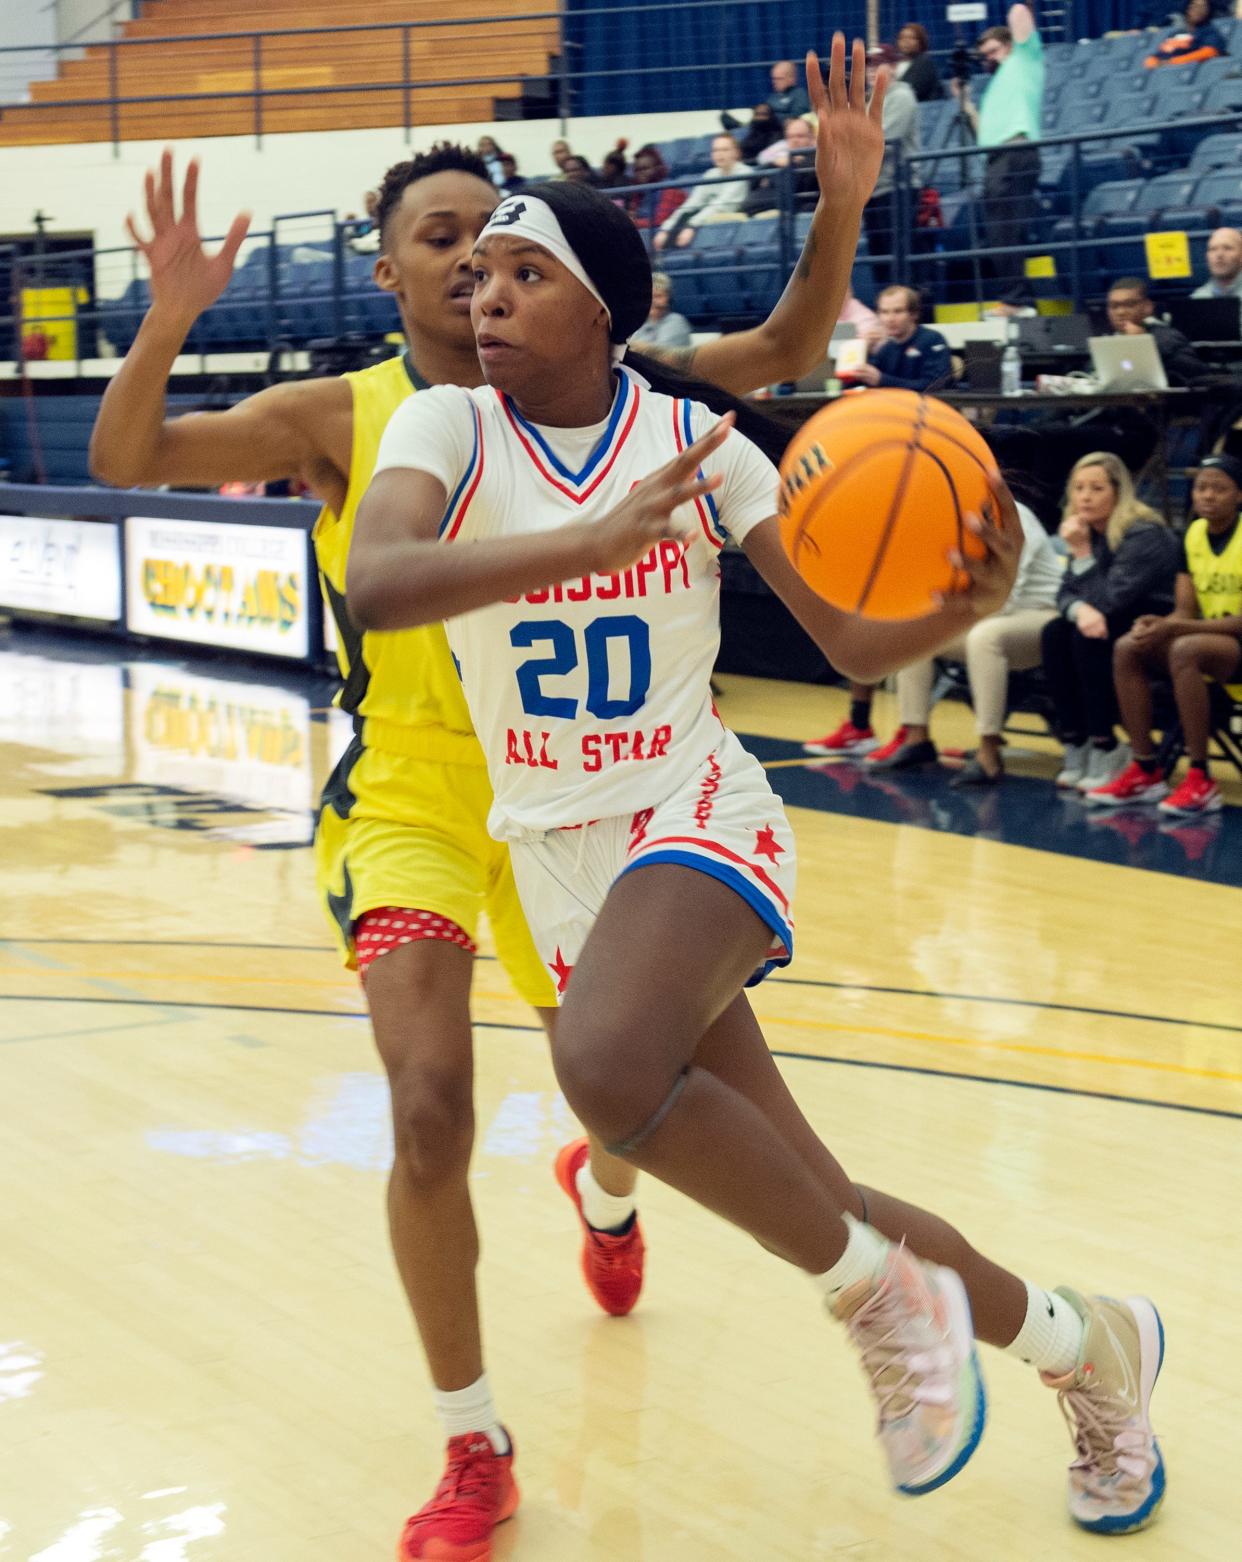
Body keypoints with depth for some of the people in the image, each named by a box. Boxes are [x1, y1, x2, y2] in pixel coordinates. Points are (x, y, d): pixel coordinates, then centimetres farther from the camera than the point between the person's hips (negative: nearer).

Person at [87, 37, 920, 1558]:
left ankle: (603, 1193, 58)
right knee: (431, 1120, -19)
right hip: (407, 799, -3)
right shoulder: (341, 416, -8)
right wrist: (167, 322, -32)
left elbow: (782, 353, -2)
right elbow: (128, 461, -14)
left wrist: (841, 204, -18)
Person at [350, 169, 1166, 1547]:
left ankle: (882, 1293, -14)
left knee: (605, 1061, -36)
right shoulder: (450, 429, -5)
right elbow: (372, 586, -26)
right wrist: (592, 542, -39)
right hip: (555, 854, 3)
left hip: (695, 815, -3)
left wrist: (966, 602, -27)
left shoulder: (698, 441, -4)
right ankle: (1081, 1343, 28)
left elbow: (856, 642, -4)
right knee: (812, 1214, 4)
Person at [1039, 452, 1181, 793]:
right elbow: (1066, 593, 1)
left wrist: (1082, 553, -23)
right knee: (1054, 633, -17)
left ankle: (1105, 749, -23)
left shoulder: (1144, 535, -19)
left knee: (1087, 638, -29)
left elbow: (1110, 598, -25)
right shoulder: (1089, 532, 5)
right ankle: (1074, 743, -15)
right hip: (1115, 625, 7)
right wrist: (1081, 610, -22)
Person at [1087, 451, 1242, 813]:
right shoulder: (1194, 534, 6)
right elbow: (1185, 611, 5)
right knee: (1127, 649, -14)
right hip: (1209, 639, 7)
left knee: (1185, 650, -35)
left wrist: (1175, 628, -29)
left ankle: (1200, 781, -31)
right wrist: (1157, 624, -20)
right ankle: (1146, 772, -13)